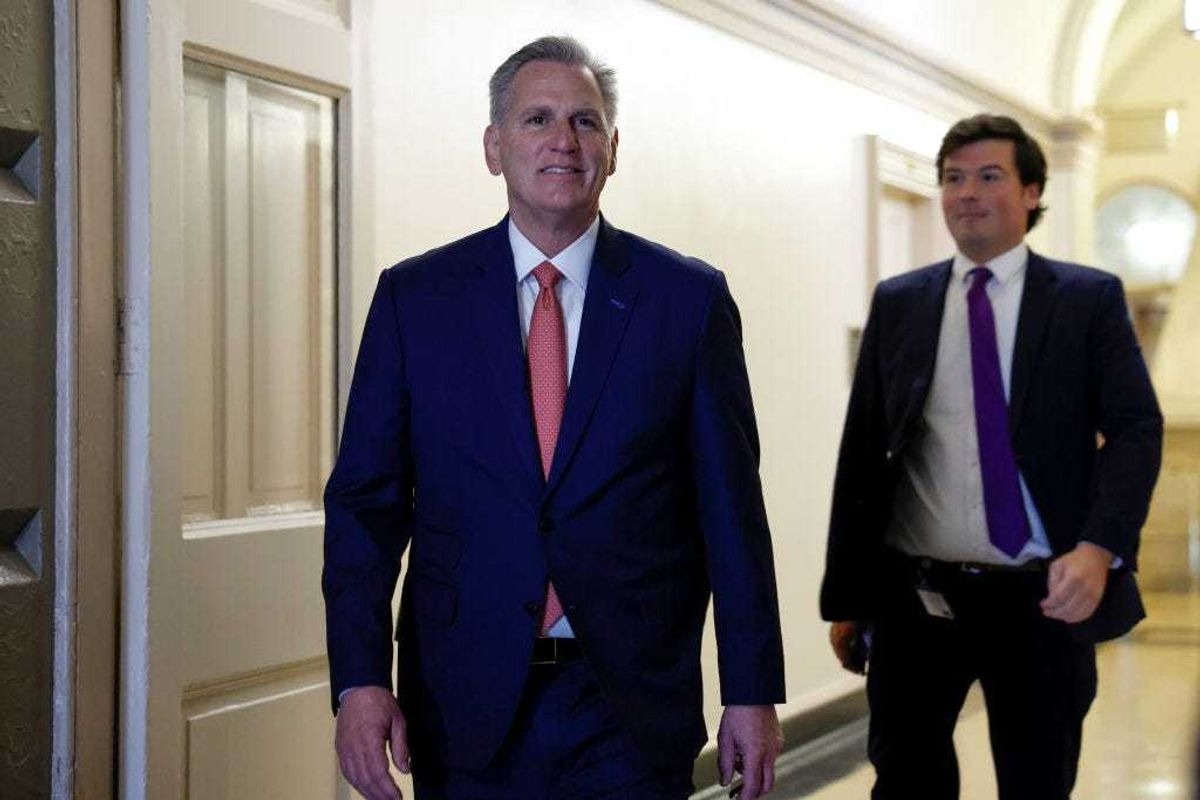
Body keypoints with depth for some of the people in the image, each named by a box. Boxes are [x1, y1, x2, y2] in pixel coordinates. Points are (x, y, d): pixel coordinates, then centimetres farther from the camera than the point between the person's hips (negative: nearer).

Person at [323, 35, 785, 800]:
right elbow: (366, 500, 1)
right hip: (467, 703, 1)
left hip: (634, 708, -1)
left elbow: (730, 506, 1)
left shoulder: (689, 298, 1)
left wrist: (752, 691, 0)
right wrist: (359, 679, -9)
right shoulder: (415, 297, 3)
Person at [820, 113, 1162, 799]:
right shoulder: (898, 304, 8)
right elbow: (862, 452, 9)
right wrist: (845, 596, 7)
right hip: (917, 596, 1)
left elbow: (1137, 429, -4)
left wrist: (1099, 548, -21)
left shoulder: (1090, 299, 3)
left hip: (1045, 599, -1)